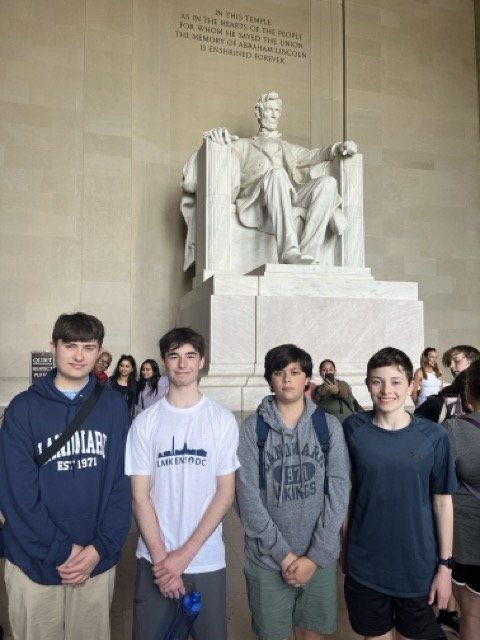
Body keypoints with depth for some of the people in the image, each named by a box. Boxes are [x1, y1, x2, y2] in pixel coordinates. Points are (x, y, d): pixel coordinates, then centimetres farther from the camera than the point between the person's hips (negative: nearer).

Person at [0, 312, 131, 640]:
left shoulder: (114, 406, -2)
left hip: (97, 561, 1)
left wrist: (100, 548, -11)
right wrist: (61, 550, -13)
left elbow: (123, 483, -3)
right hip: (34, 562, -1)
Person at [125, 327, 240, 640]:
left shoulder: (223, 419, -4)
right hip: (155, 559, 1)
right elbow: (140, 497, -2)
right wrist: (161, 557, -9)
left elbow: (226, 492, -5)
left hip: (206, 560, 0)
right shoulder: (145, 422, -3)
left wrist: (185, 553, -9)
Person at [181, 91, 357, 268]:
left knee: (328, 182, -26)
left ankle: (308, 254, -40)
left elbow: (312, 155, 21)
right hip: (256, 199, -3)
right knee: (276, 173, -37)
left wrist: (338, 148, 1)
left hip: (291, 197, 3)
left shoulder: (289, 148, 39)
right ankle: (289, 253, -49)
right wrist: (217, 133, -12)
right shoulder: (244, 145, 31)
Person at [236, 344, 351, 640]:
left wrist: (315, 556, -10)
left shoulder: (330, 426, -3)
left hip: (320, 557, 1)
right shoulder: (252, 429, -7)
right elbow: (248, 498, -9)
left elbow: (339, 491, -6)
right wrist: (283, 553, -12)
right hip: (267, 559, -1)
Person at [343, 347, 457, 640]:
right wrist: (341, 547, 3)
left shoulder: (434, 436, -10)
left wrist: (445, 564, -2)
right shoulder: (353, 429, -9)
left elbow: (443, 501, -3)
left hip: (418, 568, 0)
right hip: (364, 566, 0)